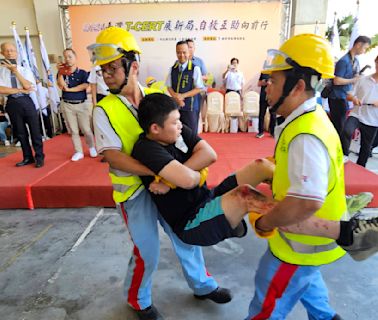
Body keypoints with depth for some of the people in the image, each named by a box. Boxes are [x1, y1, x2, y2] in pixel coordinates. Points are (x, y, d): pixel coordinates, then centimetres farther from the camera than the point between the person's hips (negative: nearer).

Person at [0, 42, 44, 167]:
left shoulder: (25, 70, 3)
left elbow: (27, 86, -12)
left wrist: (15, 71, -16)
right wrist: (21, 90, -12)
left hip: (26, 101, -1)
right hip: (12, 103, 2)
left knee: (35, 130, 1)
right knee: (20, 132, 11)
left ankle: (39, 157, 12)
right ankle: (28, 157, 23)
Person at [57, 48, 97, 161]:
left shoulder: (83, 73, 0)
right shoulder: (62, 73, 5)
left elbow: (84, 86, -15)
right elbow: (61, 86, -11)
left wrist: (69, 89, -11)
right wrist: (60, 73, -18)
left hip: (81, 104, -2)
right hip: (67, 105, 2)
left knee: (86, 129, 1)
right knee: (73, 130, 6)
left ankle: (92, 147, 23)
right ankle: (78, 152, 15)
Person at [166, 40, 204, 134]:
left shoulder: (195, 68, -7)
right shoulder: (172, 69, 6)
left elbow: (199, 88, -7)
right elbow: (169, 86, 9)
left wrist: (182, 96, -14)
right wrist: (176, 97, -11)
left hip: (190, 106, -4)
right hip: (175, 105, 4)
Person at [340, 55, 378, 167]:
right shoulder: (363, 80, 5)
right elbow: (350, 95, 7)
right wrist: (354, 99, -16)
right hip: (356, 114, -1)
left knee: (366, 147, 12)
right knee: (346, 132, -32)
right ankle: (344, 155, -12)